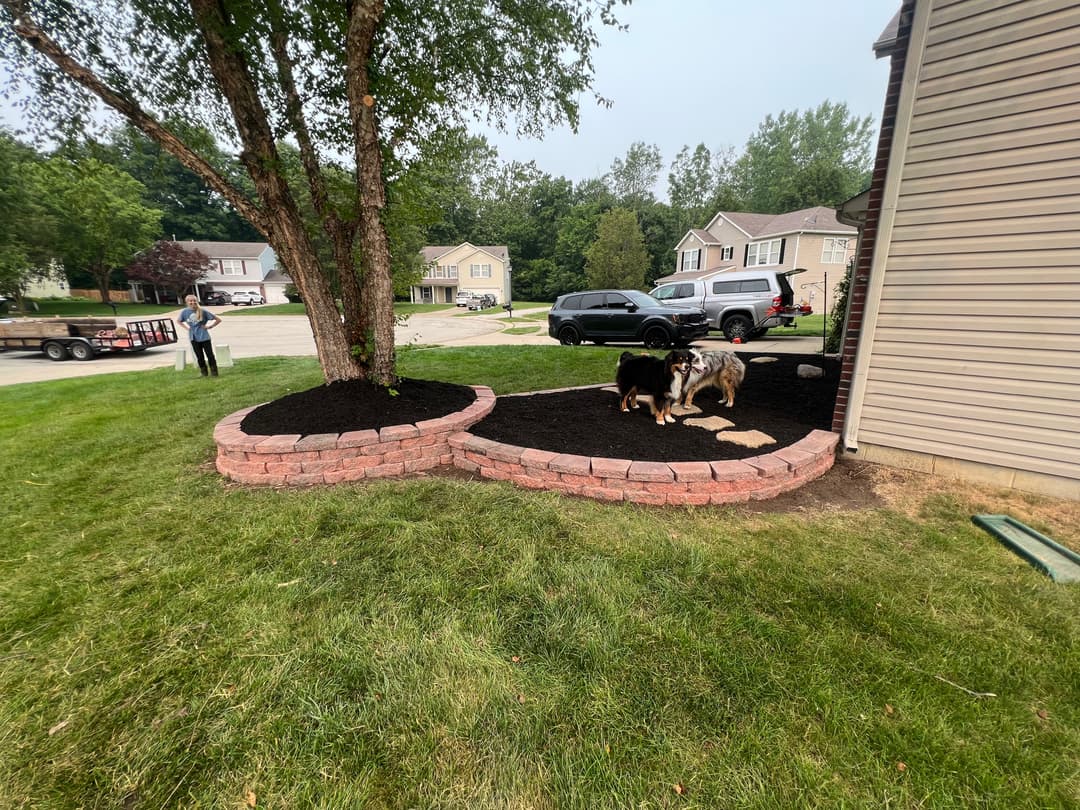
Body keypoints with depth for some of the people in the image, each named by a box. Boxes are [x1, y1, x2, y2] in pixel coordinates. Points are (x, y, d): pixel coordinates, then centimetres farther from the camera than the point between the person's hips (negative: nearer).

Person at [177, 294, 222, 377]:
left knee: (210, 355, -2)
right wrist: (187, 327, 6)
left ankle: (214, 372, 7)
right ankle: (203, 372, 21)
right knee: (199, 357, 9)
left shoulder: (203, 311, -8)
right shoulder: (185, 311, 0)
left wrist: (209, 326, -5)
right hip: (193, 338, 2)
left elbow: (218, 320, -3)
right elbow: (178, 321, 19)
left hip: (204, 337, -2)